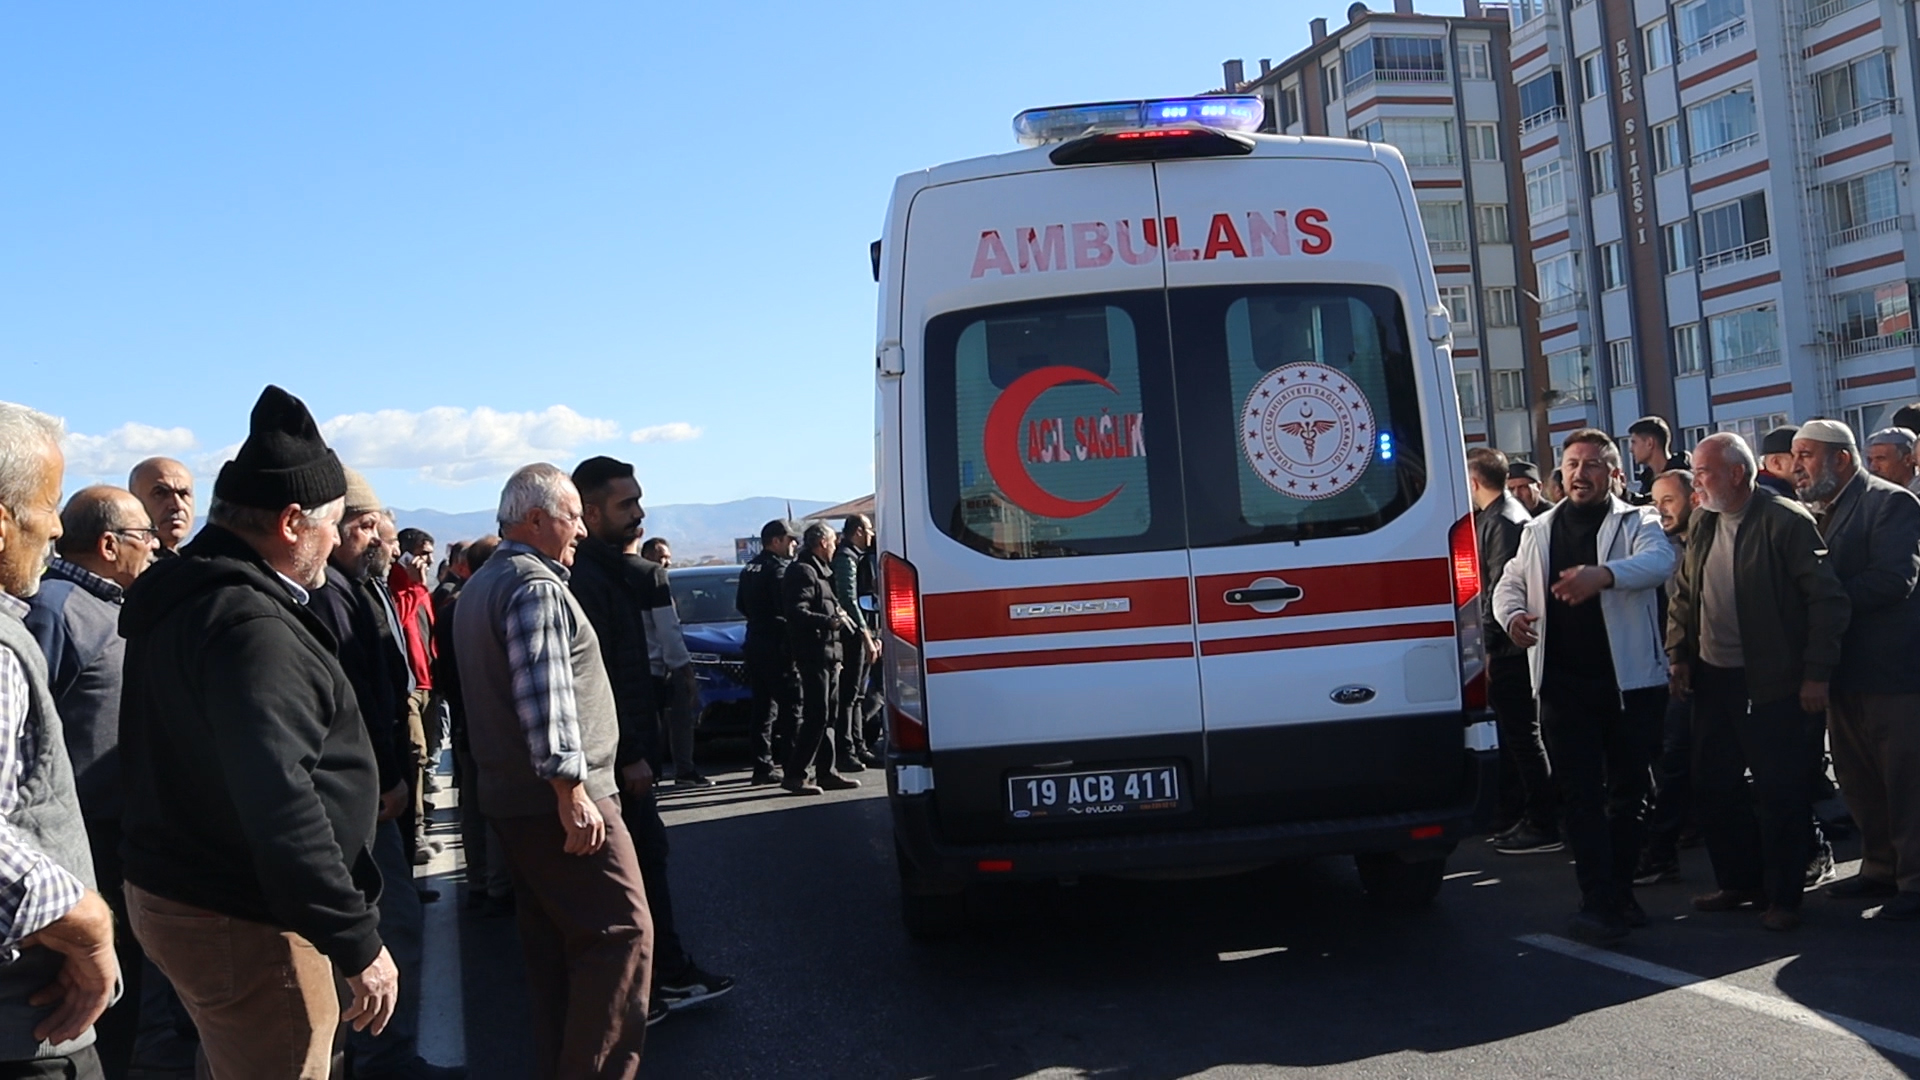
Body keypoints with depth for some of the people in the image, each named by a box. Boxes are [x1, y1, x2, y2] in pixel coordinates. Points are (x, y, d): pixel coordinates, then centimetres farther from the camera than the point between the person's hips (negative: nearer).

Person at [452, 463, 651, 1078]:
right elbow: (545, 695, -24)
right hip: (560, 799, -10)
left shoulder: (481, 585, 20)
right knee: (621, 932, -9)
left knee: (551, 943, 15)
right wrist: (570, 786, -26)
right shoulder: (536, 585, -14)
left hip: (510, 797, 10)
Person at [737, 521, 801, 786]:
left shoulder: (750, 568, 15)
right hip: (777, 645, -9)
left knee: (764, 707, 11)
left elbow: (740, 605, 20)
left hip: (755, 642, 9)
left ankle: (762, 766, 12)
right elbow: (790, 606, -20)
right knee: (790, 706, -6)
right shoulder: (779, 568, -12)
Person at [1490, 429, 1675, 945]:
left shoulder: (1637, 523, 1)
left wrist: (1604, 574, -42)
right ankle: (1600, 902, -2)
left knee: (1630, 790, 9)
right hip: (1563, 683, 2)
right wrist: (1513, 615, -8)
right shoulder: (1538, 532, 13)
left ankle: (1618, 893, 23)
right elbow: (1510, 583, 18)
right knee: (1581, 794, -2)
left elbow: (1659, 560, -20)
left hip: (1631, 680, -2)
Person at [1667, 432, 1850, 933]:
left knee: (1780, 794, 2)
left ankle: (1782, 897, 14)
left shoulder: (1787, 521, -13)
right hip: (1712, 680, 7)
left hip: (1771, 684, -7)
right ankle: (1738, 883, 28)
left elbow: (1827, 599, -13)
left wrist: (1816, 674, -14)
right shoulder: (1702, 524, 8)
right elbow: (1682, 595, 16)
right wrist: (1679, 655, 7)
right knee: (1713, 788, 13)